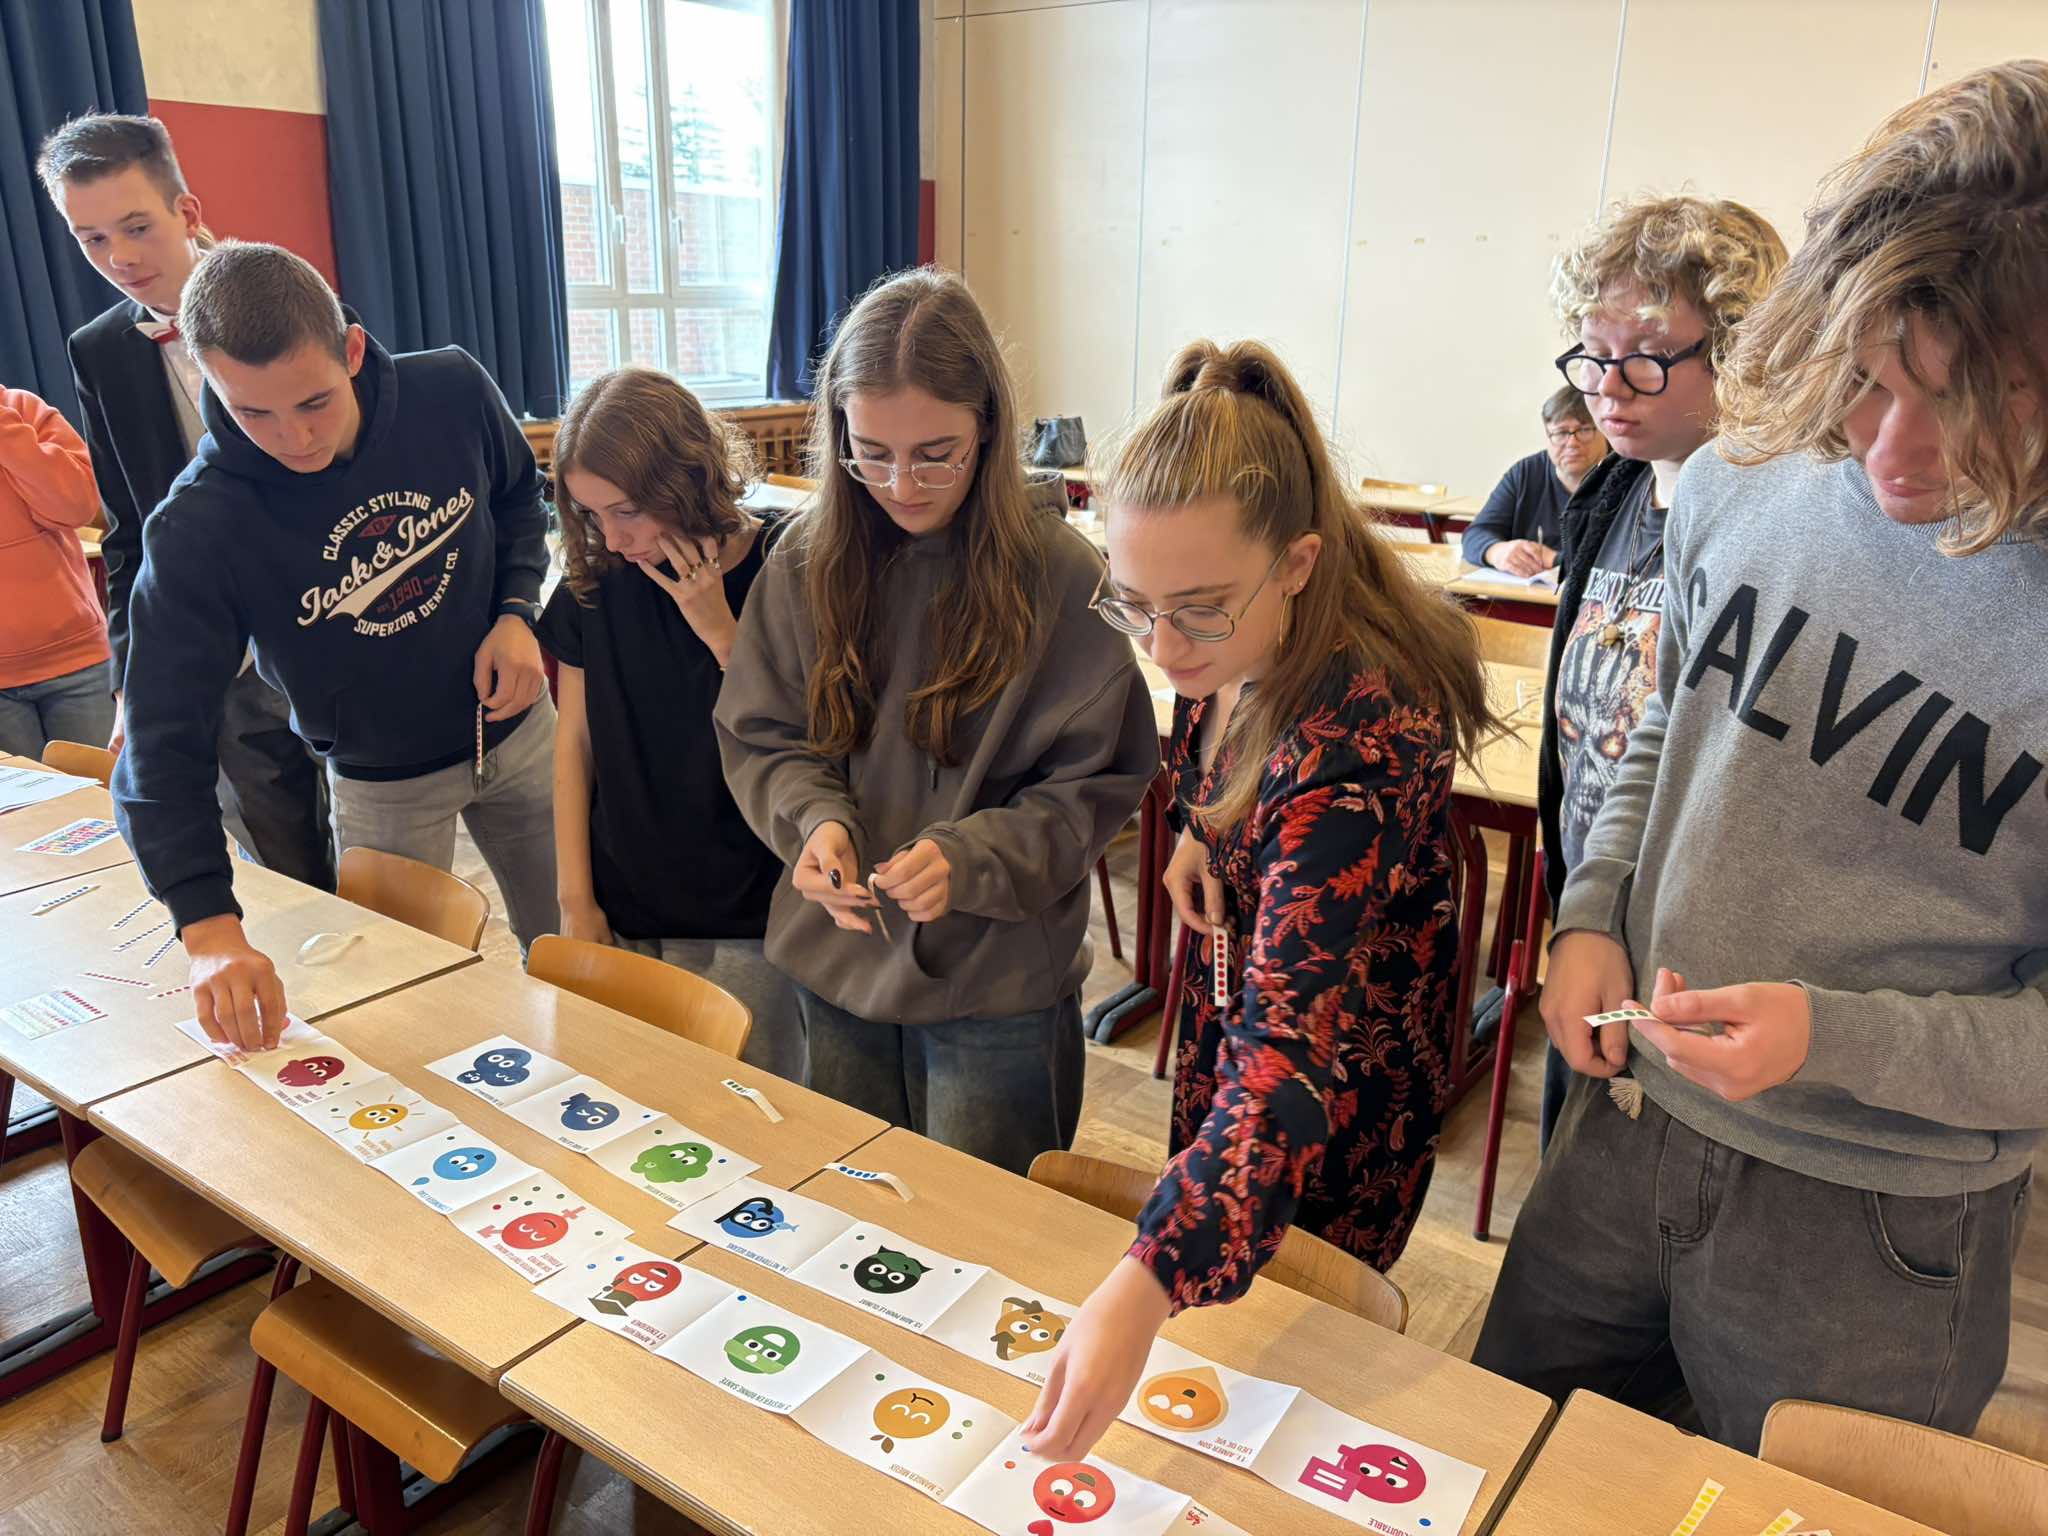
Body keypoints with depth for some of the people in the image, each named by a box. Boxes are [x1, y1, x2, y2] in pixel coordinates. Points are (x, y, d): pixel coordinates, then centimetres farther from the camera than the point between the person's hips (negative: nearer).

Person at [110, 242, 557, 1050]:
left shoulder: (453, 391, -19)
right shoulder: (198, 527, -26)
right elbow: (165, 742, -25)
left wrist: (517, 611, -16)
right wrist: (211, 927, -36)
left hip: (516, 730, 2)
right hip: (381, 785, -2)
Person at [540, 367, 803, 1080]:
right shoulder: (597, 578, -1)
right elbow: (575, 736, 4)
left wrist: (719, 630, -20)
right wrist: (576, 898, 2)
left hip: (749, 924, -3)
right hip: (622, 913, 3)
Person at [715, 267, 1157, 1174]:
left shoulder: (1059, 574, -15)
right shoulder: (807, 560, -5)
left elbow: (1097, 785, -10)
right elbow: (755, 736, 3)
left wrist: (969, 860, -25)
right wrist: (812, 818, -17)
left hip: (996, 985, -3)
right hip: (836, 964, 4)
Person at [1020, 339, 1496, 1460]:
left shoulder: (1359, 738, -39)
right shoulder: (1232, 652, -15)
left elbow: (1293, 1047, -45)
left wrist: (1142, 1289, -53)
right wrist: (1197, 833, -10)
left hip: (1342, 1074, -7)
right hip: (1233, 989, 7)